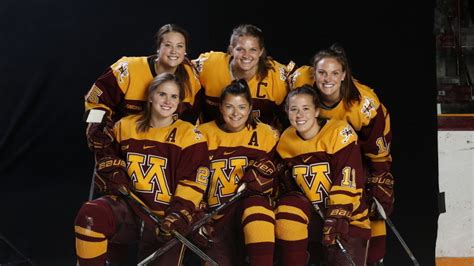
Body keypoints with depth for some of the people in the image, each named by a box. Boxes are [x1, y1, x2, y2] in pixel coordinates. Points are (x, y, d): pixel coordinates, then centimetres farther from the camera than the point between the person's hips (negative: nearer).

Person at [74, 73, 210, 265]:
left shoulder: (189, 136, -2)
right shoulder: (125, 126, 8)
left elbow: (192, 184, -7)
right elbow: (108, 156, 22)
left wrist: (177, 218, -20)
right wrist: (117, 179, 0)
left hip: (163, 219, -1)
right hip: (128, 208, 2)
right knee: (90, 215, -28)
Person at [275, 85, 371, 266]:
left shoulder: (340, 132, -16)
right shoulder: (286, 141, 2)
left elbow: (347, 181, -22)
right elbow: (289, 184, 13)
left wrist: (337, 218, -26)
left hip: (348, 218, -4)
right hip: (313, 213, 4)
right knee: (288, 206, -24)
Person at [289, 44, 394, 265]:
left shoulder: (364, 104, -36)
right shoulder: (301, 82, -29)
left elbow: (378, 155, -25)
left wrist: (381, 194, -24)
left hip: (360, 147, -2)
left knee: (374, 206, -10)